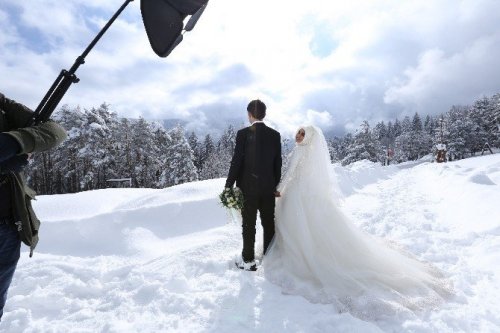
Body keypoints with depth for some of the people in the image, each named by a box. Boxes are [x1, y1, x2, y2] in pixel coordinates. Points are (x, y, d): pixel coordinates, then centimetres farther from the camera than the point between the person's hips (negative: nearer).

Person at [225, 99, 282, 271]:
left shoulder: (243, 133, -11)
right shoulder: (275, 135, 0)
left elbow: (236, 161, -12)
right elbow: (278, 164, 4)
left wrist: (228, 185, -4)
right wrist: (276, 186, 14)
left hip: (248, 187, -3)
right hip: (268, 187, 4)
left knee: (248, 225, 9)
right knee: (269, 224, 16)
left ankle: (249, 261, 21)